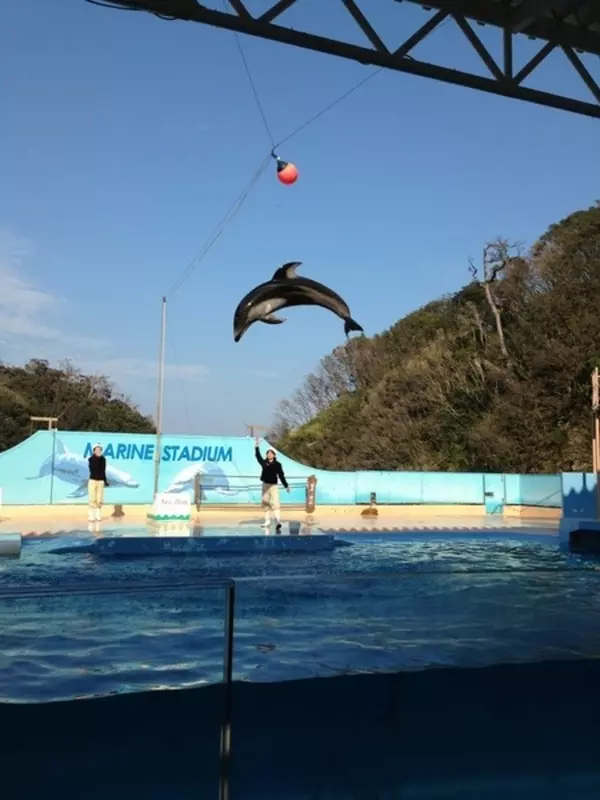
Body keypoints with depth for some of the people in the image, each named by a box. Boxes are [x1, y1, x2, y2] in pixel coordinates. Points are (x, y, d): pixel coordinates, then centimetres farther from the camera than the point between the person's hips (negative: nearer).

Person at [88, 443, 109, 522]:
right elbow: (94, 467, -22)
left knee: (100, 500, 2)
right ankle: (91, 517, -1)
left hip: (101, 481, 4)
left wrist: (105, 481, 13)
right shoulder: (91, 459, -5)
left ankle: (98, 516, 11)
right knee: (93, 500, -7)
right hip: (93, 481, -4)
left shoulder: (103, 459, 8)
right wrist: (97, 457, -20)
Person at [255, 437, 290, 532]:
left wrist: (286, 486, 0)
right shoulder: (264, 462, 5)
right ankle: (267, 521, 18)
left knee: (275, 503, -14)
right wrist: (257, 446, -2)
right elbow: (258, 456, 2)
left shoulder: (277, 464, -3)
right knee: (265, 503, 9)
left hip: (274, 485, -4)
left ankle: (278, 521, -23)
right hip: (265, 485, 4)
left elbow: (281, 475, 0)